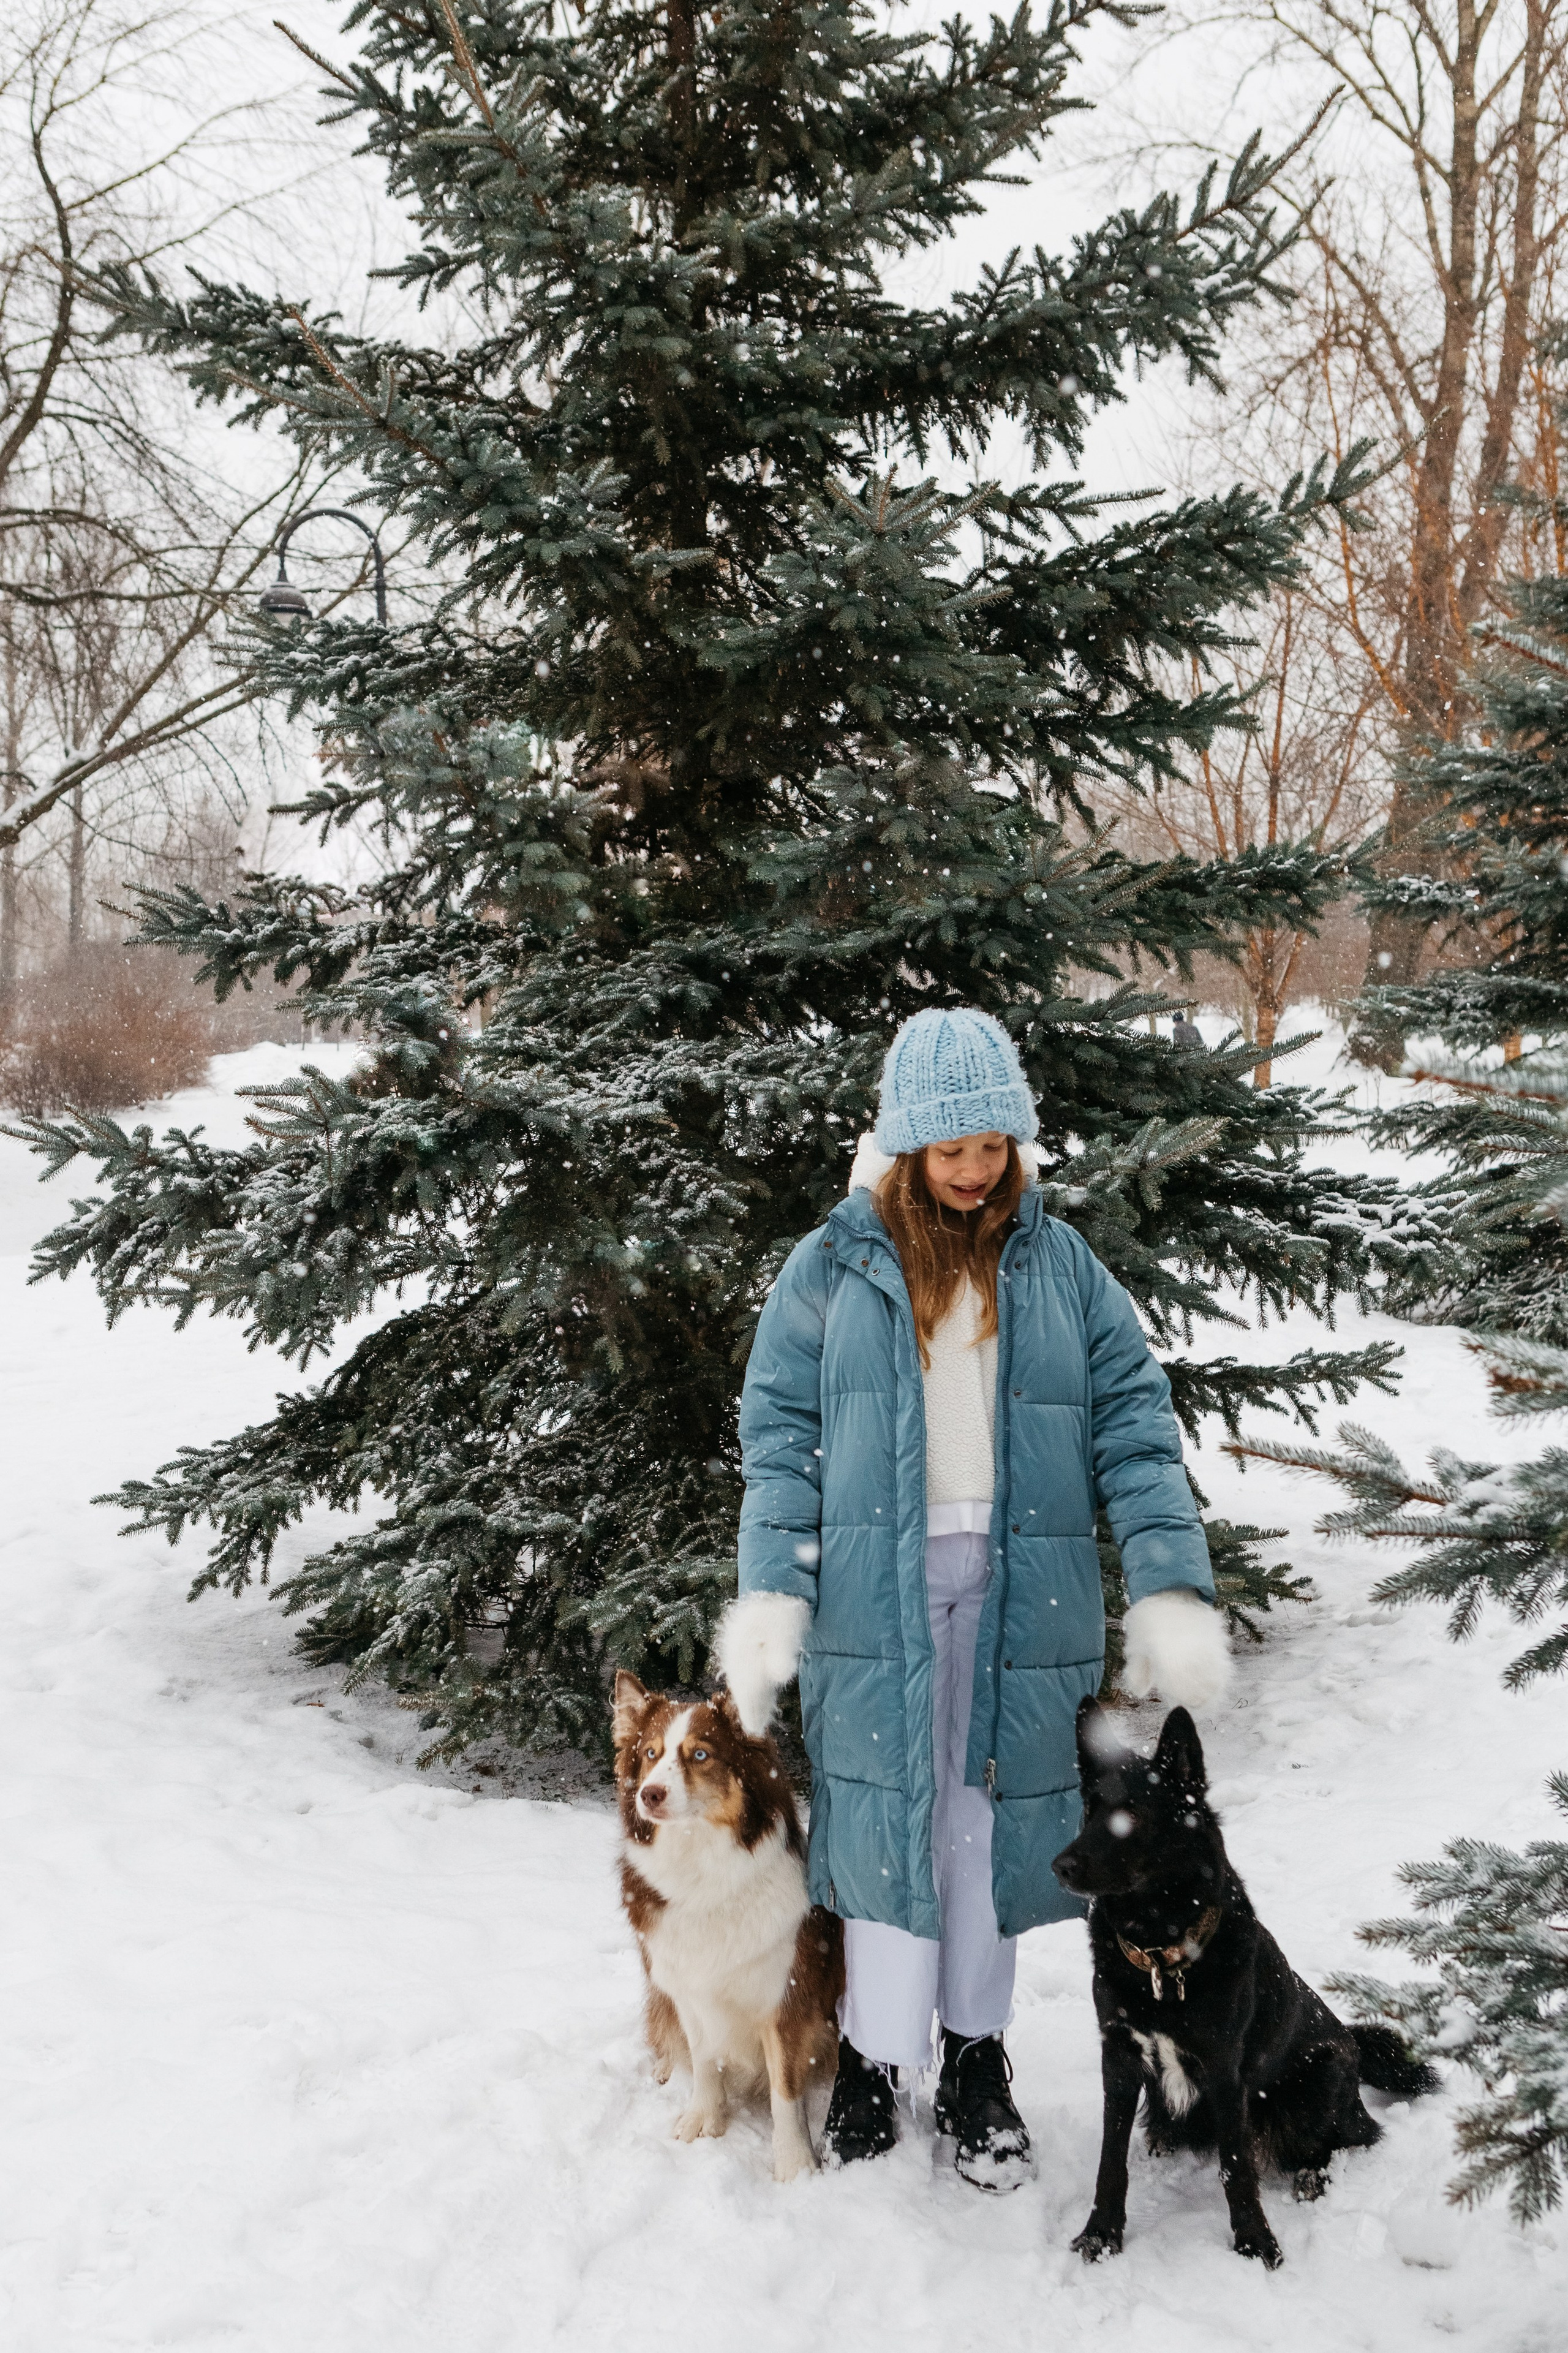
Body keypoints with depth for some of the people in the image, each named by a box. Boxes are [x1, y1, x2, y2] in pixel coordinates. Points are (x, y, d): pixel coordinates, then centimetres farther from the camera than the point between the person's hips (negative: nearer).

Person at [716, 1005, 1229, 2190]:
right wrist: (770, 1594, -9)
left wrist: (1174, 1589, -6)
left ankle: (977, 2058, 24)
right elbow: (780, 1434, 1)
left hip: (1023, 1592, 1)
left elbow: (1134, 1423, 3)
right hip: (875, 1593, -1)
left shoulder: (1061, 1265, 6)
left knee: (995, 1815, 8)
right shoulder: (833, 1268, 2)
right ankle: (873, 2055, 18)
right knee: (885, 1814, 2)